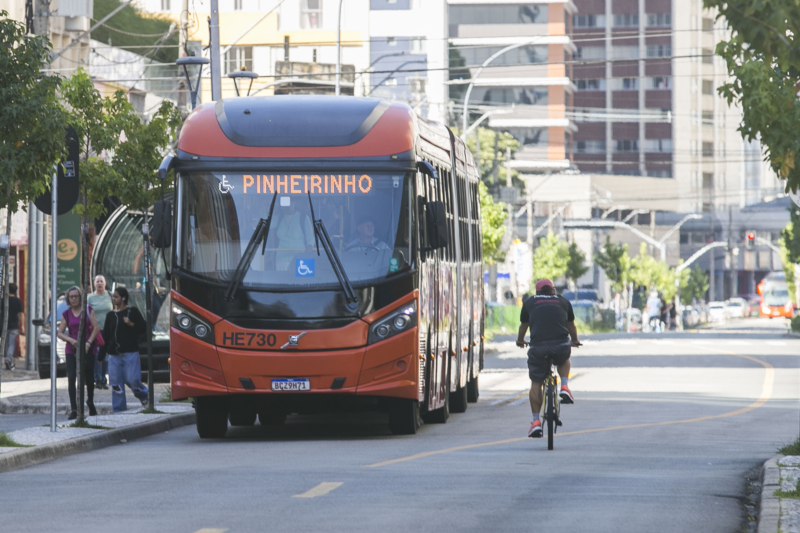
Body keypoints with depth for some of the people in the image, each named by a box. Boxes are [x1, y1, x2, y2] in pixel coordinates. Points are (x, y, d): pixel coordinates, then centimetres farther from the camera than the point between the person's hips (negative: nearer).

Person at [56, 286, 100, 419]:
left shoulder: (88, 310, 2)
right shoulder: (66, 314, 7)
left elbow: (96, 327, -3)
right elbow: (60, 333, 5)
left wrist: (89, 343, -14)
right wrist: (70, 340, -13)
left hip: (87, 349, -1)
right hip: (71, 350, 1)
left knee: (89, 379, 8)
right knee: (71, 378, -13)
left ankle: (90, 402, 35)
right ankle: (74, 409, -14)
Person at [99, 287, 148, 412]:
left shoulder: (132, 312, 1)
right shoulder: (110, 315, 12)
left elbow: (143, 328, 0)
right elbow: (105, 336, 13)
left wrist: (131, 324, -17)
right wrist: (101, 355, 11)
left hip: (130, 352, -4)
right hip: (114, 354, 4)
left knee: (132, 379, -10)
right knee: (116, 384, 0)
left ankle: (143, 395, 22)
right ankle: (119, 411, 4)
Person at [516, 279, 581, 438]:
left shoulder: (530, 303, 19)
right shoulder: (563, 302, 21)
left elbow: (523, 326, 32)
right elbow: (571, 326, 33)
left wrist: (520, 341, 53)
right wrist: (575, 341, 54)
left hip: (538, 346, -1)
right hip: (561, 345, 1)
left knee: (536, 383, 10)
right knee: (564, 360, 35)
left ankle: (536, 421, 5)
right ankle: (565, 387, 12)